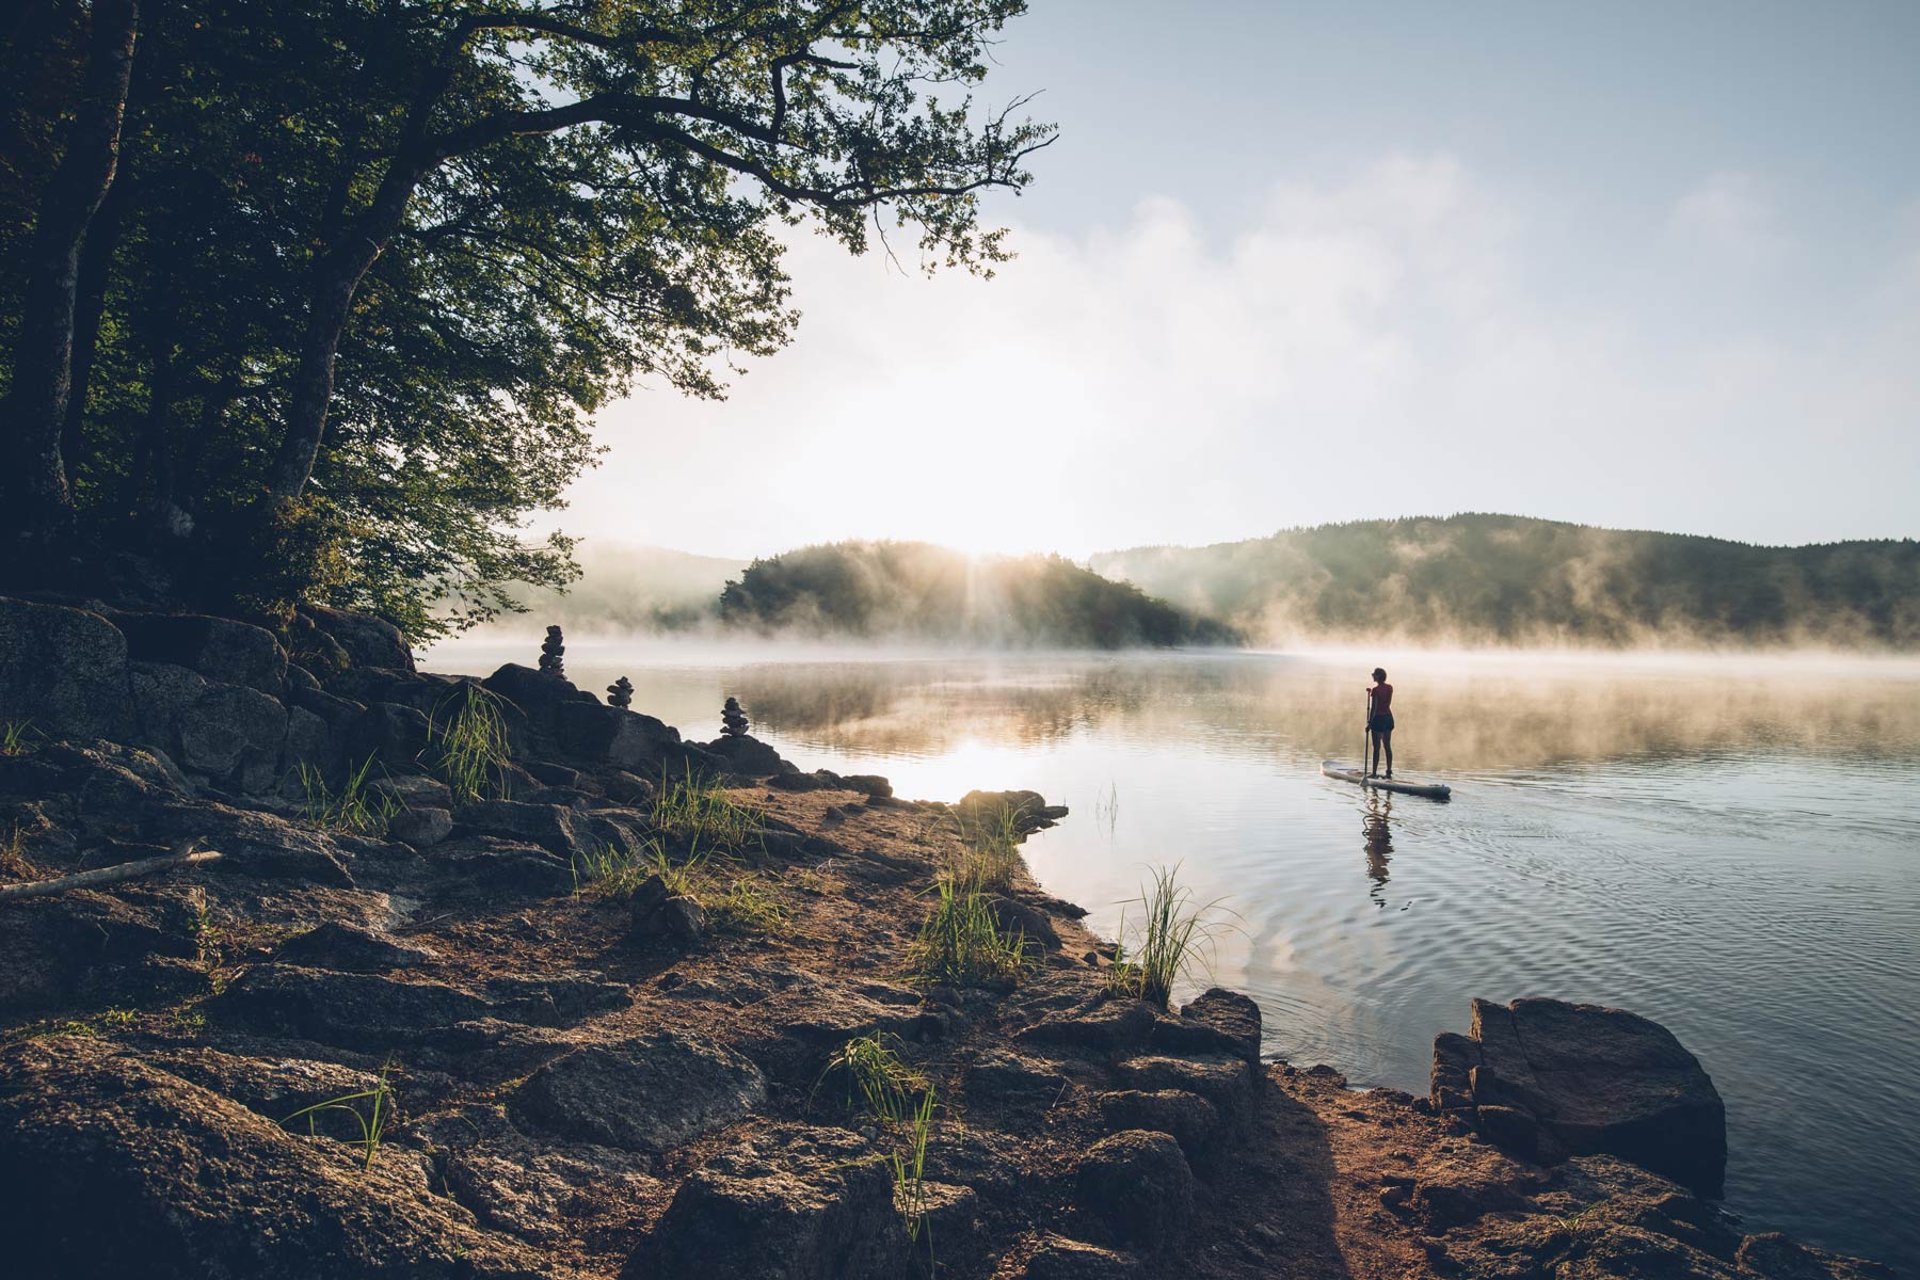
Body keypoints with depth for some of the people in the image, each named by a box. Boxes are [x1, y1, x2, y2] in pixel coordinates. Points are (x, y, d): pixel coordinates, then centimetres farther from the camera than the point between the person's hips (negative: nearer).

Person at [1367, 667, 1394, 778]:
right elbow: (1388, 703, 12)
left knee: (1376, 747, -1)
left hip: (1378, 718, -7)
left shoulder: (1375, 689, -16)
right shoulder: (1390, 688, 3)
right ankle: (1389, 771, 16)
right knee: (1387, 746, 13)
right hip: (1388, 717, 7)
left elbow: (1374, 707, -16)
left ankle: (1374, 773, 2)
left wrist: (1369, 723, -12)